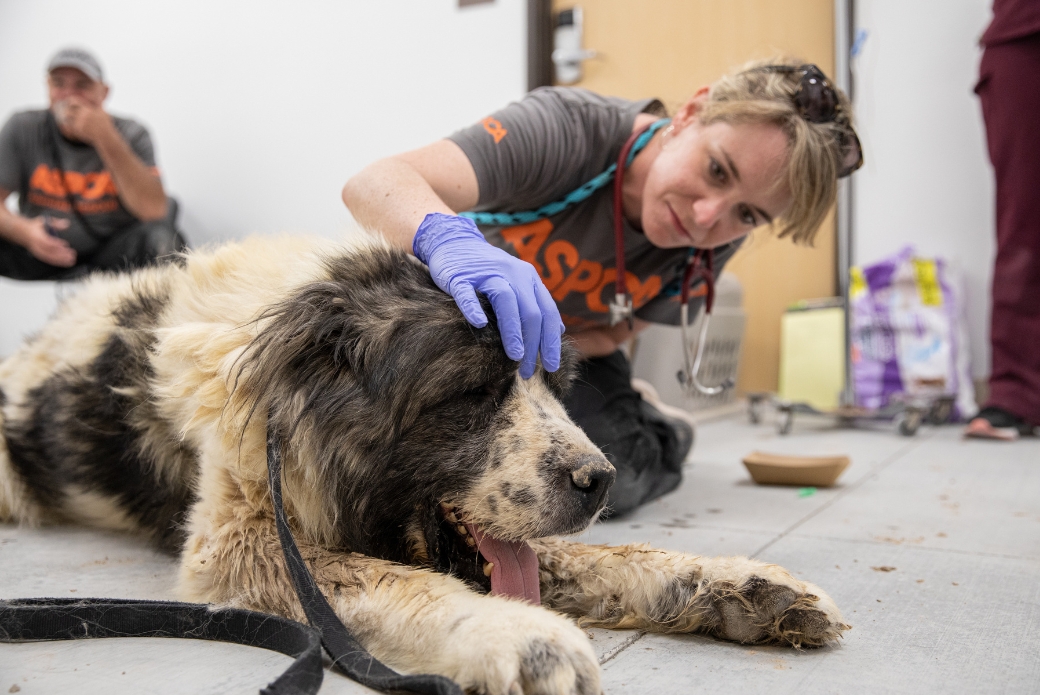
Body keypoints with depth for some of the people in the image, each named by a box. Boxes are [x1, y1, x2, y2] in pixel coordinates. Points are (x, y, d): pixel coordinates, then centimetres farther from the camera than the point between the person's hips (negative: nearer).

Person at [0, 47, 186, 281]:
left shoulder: (131, 136, -8)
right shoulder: (22, 128, -3)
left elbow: (154, 209, -23)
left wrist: (106, 139, -27)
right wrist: (23, 231, -31)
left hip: (113, 255, -1)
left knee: (160, 239, -32)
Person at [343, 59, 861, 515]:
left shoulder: (716, 243, -22)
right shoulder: (567, 128, -38)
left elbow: (613, 333, -9)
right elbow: (374, 183, -52)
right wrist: (448, 238, -75)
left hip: (567, 346, 3)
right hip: (448, 307, -2)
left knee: (615, 479, -16)